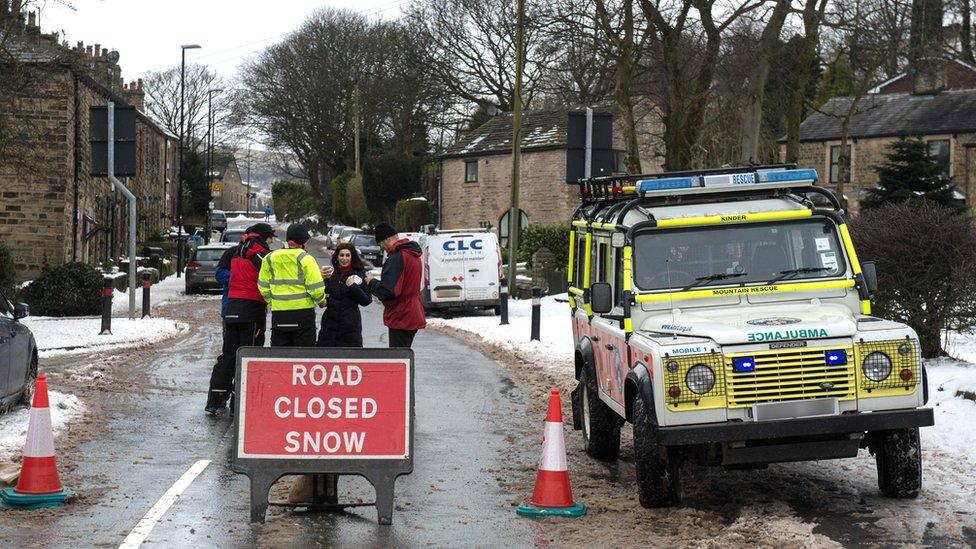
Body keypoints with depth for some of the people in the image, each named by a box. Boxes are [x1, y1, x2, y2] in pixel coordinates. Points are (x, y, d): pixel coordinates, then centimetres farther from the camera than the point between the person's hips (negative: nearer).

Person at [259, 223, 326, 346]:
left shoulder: (269, 258, 7)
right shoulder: (305, 258, -8)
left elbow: (263, 286, 10)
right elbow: (316, 286, -12)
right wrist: (321, 301, 7)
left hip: (278, 312, 4)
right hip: (303, 312, -4)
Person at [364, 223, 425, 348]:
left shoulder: (397, 257, -20)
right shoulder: (413, 255, 13)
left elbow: (387, 291, -25)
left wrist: (371, 283, -7)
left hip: (401, 319, -10)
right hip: (412, 317, 10)